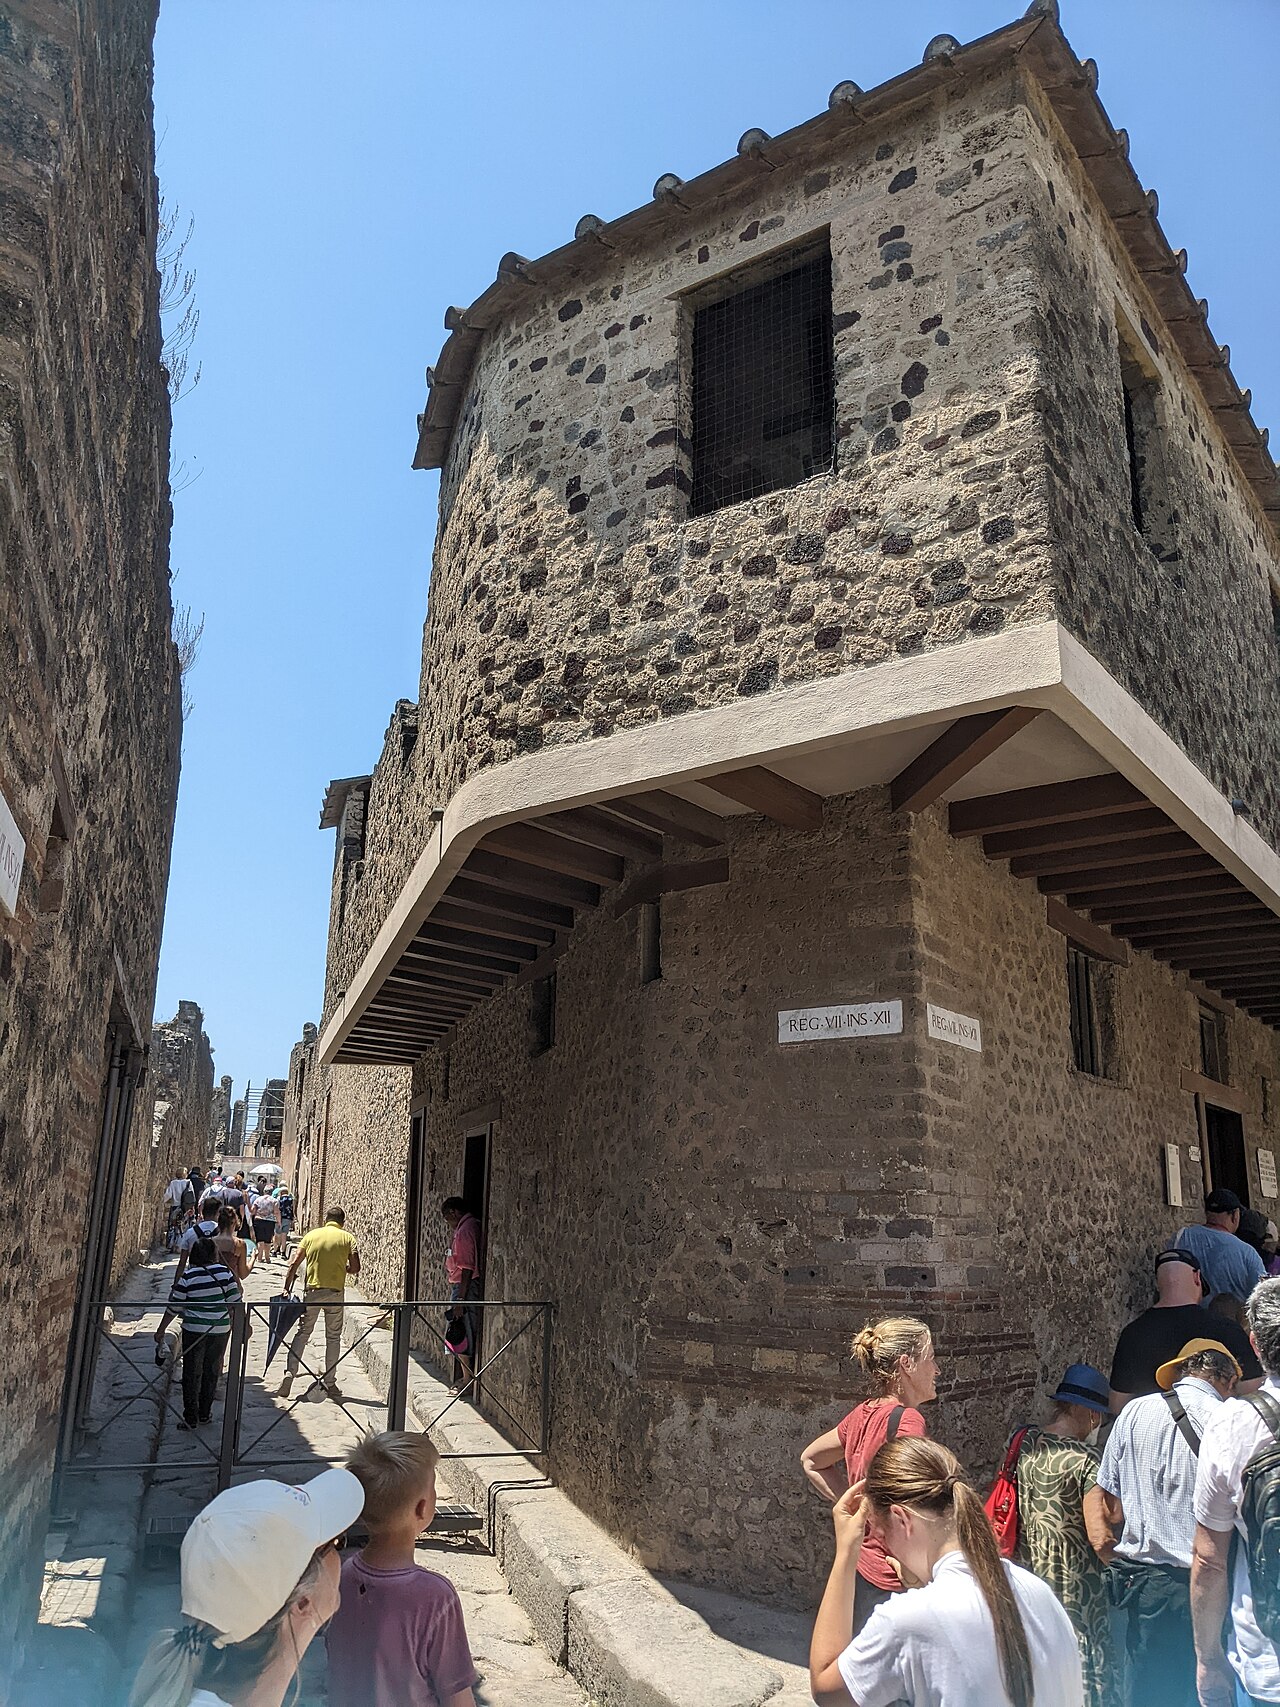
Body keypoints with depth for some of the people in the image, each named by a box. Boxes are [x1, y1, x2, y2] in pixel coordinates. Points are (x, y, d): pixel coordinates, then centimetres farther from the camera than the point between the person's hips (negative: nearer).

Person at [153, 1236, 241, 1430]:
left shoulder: (188, 1277, -10)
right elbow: (234, 1301, -1)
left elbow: (174, 1308, -5)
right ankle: (205, 1414, 25)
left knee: (192, 1373, 9)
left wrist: (161, 1330, 7)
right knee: (211, 1371, 16)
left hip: (194, 1330, -2)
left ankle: (191, 1418, 11)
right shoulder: (225, 1273, -5)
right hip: (221, 1330, 2)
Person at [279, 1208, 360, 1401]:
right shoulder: (347, 1238, 2)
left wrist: (286, 1288, 9)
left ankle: (289, 1373, 2)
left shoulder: (311, 1235, 7)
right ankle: (330, 1383, 13)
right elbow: (355, 1268, -3)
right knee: (333, 1337, 10)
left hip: (312, 1291, 1)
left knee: (302, 1333, 14)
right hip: (335, 1293, -1)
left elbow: (294, 1264, 3)